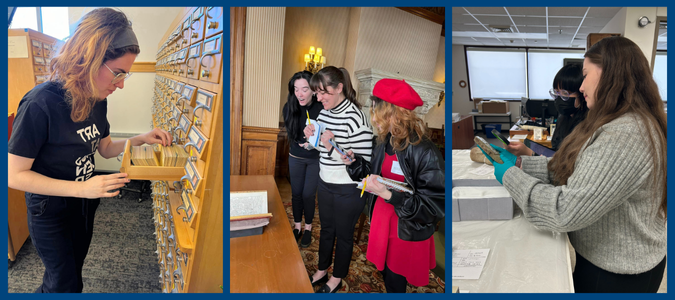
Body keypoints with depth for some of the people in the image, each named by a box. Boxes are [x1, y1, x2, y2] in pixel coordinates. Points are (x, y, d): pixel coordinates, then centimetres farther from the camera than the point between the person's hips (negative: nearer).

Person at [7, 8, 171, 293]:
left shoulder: (97, 101, -7)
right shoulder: (41, 104, -29)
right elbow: (14, 175, -24)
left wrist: (140, 139, -11)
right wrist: (81, 188, -31)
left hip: (84, 206, 6)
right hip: (50, 213, -6)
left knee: (74, 272, 24)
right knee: (64, 282, 11)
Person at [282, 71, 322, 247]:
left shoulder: (321, 109, -23)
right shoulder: (289, 108, -13)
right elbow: (292, 136, -2)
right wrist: (303, 142, -19)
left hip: (316, 159, -3)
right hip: (296, 158, 3)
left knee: (308, 194, 4)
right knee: (296, 193, 13)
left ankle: (308, 228, 26)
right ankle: (297, 226, 32)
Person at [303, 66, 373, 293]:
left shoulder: (355, 118, -24)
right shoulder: (325, 112, -1)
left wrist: (332, 148, -33)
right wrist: (312, 136, -7)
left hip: (348, 190, -7)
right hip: (325, 183, 7)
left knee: (343, 234, 14)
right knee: (326, 229, 23)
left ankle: (337, 279, 36)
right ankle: (322, 272, 44)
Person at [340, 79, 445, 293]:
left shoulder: (424, 152, -27)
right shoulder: (386, 142, -2)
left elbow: (435, 205, -25)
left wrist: (389, 194, -31)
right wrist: (354, 162, -3)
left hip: (408, 233, -6)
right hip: (382, 222, 6)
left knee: (395, 283, 13)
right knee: (386, 274, 21)